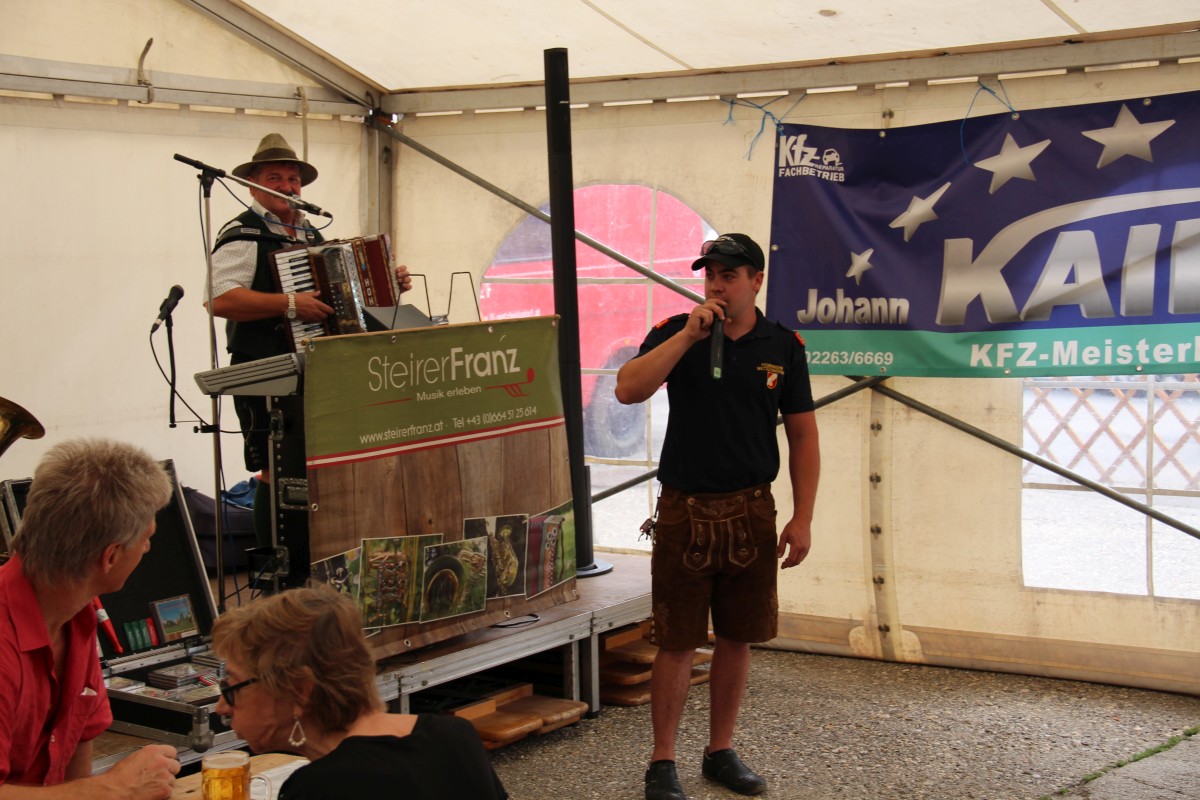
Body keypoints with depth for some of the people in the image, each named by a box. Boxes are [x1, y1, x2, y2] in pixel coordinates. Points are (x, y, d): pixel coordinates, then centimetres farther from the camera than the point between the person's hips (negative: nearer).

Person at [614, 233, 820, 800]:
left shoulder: (783, 347, 4)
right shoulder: (675, 333, -1)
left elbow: (803, 438, 6)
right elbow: (628, 389, -18)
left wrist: (802, 518, 0)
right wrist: (690, 334, -20)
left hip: (751, 512, 2)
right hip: (684, 511, -2)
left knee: (736, 640, 11)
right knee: (676, 643, 2)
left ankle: (721, 752, 26)